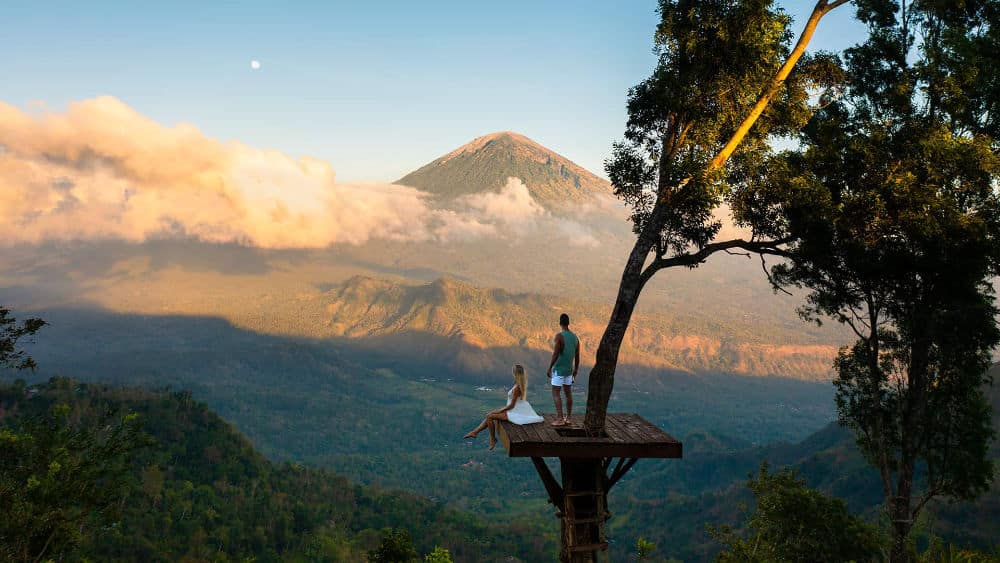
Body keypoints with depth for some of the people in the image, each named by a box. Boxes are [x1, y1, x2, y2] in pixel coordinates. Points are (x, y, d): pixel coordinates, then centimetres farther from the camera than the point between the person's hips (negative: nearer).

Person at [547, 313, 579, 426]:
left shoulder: (559, 336, -17)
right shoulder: (575, 337, 4)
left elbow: (555, 354, -21)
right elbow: (577, 357, 8)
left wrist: (549, 368, -13)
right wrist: (575, 371, 18)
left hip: (558, 370, -7)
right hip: (569, 370, 7)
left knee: (555, 393, -3)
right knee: (568, 393, 12)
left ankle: (560, 419, -10)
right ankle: (568, 418, 16)